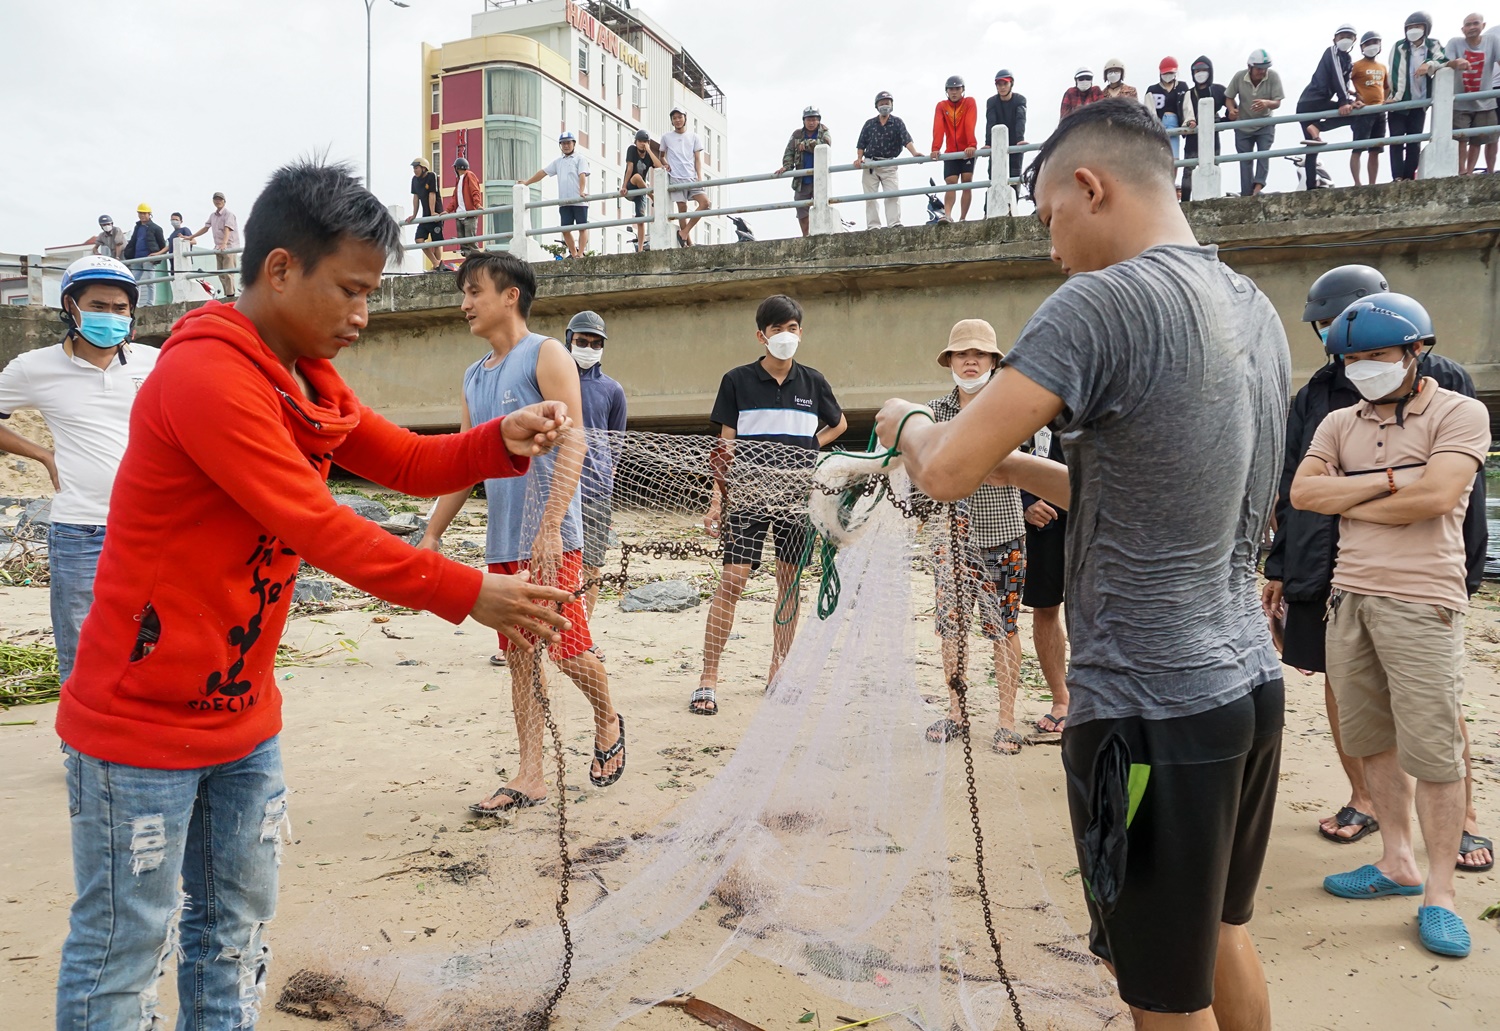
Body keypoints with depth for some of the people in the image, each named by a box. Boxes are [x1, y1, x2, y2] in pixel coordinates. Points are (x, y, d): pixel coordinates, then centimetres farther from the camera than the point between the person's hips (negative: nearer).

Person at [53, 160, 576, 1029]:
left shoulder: (310, 378, 7)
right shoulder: (205, 376, -22)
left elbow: (409, 463, 7)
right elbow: (318, 528, -26)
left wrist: (502, 443, -11)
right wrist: (467, 593, -25)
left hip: (243, 721, 8)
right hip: (142, 727, -8)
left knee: (233, 936, 19)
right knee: (124, 956, 7)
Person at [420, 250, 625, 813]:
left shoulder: (546, 355, -4)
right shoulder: (474, 377, 18)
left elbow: (572, 444, -14)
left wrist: (550, 529, -22)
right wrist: (432, 534, 14)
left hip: (550, 538, -7)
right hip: (502, 542, 7)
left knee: (567, 649, -3)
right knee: (520, 657, 8)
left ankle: (608, 723, 26)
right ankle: (530, 777, 16)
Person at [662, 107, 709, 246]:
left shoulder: (694, 137, 14)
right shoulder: (666, 137, 13)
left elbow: (698, 159, 10)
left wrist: (700, 178, -3)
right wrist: (665, 164, 1)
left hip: (692, 178, 1)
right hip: (676, 178, -1)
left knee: (705, 201, -18)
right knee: (682, 208, -6)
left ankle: (684, 232, -12)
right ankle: (689, 243, -1)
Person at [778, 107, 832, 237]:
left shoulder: (824, 133, 4)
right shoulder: (797, 134, 10)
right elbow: (789, 152, 4)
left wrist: (806, 144, -11)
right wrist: (786, 166, -14)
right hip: (802, 180, 3)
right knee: (802, 210, 3)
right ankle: (806, 236, 10)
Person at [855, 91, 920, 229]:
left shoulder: (897, 123, 5)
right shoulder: (869, 123, 11)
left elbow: (907, 140, -10)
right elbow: (861, 144, 11)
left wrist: (914, 153, -27)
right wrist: (859, 159, -7)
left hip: (889, 165, -1)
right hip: (870, 164, 1)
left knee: (893, 195, -10)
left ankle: (895, 224, -13)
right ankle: (873, 226, 0)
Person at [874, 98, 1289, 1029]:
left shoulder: (1105, 302, -18)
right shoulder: (1255, 310, 10)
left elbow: (946, 471, -19)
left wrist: (906, 422, 2)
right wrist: (1016, 465, 13)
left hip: (1151, 710, -9)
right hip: (1252, 681, 9)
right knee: (1226, 936, 27)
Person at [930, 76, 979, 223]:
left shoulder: (970, 102, -3)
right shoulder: (941, 106, 2)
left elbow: (970, 125, -18)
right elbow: (938, 128, -12)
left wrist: (972, 145, -32)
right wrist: (936, 149, -27)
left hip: (967, 151, -1)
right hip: (950, 152, 1)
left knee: (967, 182, -7)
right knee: (951, 183, -10)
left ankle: (962, 218, -5)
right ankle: (947, 215, -23)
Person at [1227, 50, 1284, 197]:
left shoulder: (1273, 76, -18)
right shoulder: (1239, 76, -16)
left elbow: (1277, 102, -19)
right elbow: (1230, 97, -2)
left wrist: (1267, 103, -42)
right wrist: (1232, 109, -24)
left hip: (1265, 124, -1)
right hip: (1243, 126, 1)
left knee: (1264, 153, -20)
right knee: (1245, 160, 1)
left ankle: (1258, 186, -24)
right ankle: (1247, 195, 3)